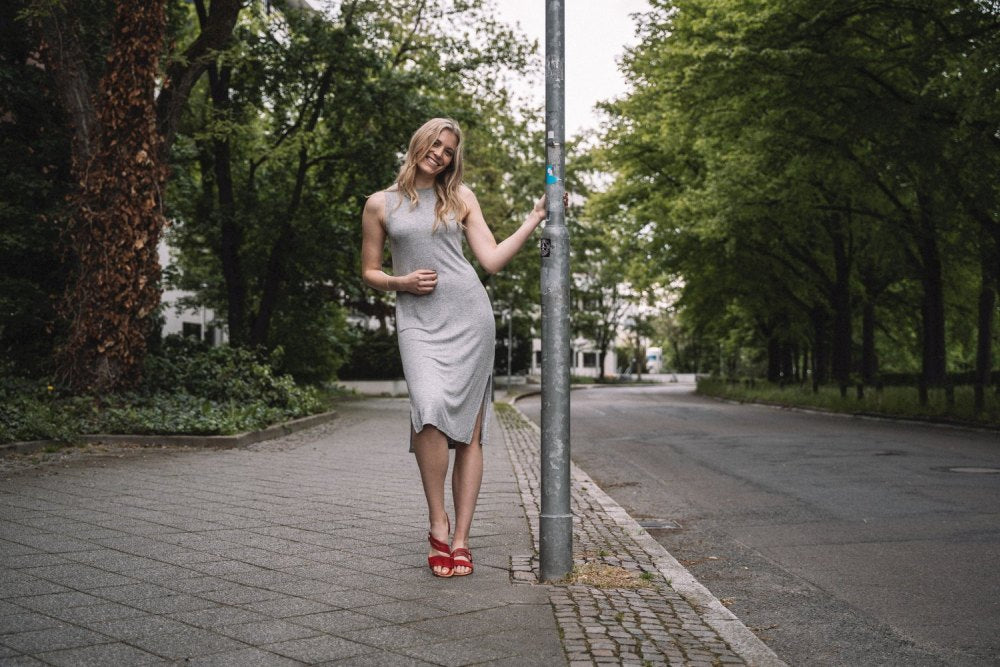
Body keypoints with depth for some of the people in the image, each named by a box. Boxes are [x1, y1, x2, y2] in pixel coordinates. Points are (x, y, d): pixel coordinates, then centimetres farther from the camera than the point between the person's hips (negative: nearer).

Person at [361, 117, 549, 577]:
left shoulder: (460, 198, 14)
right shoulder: (381, 204, 12)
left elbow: (492, 260, 8)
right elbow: (369, 272, 15)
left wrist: (534, 219, 3)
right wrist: (402, 282, -4)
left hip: (470, 315, 1)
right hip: (418, 320, -1)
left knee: (470, 428, -3)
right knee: (430, 410, -25)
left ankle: (460, 539, 2)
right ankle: (437, 523, -9)